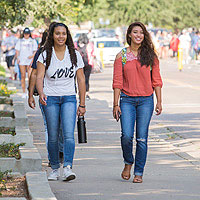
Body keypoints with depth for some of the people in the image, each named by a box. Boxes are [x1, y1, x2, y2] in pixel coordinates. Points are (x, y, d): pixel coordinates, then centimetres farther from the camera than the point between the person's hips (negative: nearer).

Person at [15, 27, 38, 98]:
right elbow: (17, 51, 13)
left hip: (30, 61, -2)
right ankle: (24, 92, 7)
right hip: (21, 61, 2)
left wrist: (32, 56, -12)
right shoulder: (20, 41, 13)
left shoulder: (33, 41, 9)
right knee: (23, 76, 2)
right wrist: (17, 58, -3)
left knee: (30, 76, -12)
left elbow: (35, 51, 7)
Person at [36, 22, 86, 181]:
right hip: (50, 98, 0)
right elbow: (39, 77, -7)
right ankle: (55, 169, 14)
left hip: (69, 98, 0)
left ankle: (68, 168, -22)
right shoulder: (45, 55, 1)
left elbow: (81, 80, 9)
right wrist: (41, 93, -28)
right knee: (53, 137, 1)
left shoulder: (75, 55, 6)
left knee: (69, 134, -16)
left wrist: (82, 104, 7)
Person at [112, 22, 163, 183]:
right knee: (126, 136, -12)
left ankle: (139, 173, 9)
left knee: (142, 138, -1)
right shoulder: (121, 56, 3)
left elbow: (156, 80, 7)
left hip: (146, 100, 1)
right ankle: (128, 162, 16)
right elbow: (117, 82, 2)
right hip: (127, 100, 0)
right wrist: (116, 104, -2)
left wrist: (159, 102, 1)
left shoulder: (150, 56, 5)